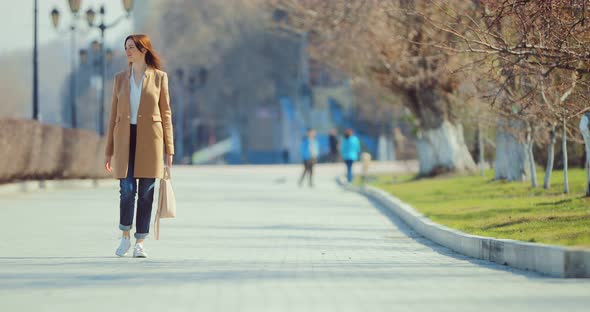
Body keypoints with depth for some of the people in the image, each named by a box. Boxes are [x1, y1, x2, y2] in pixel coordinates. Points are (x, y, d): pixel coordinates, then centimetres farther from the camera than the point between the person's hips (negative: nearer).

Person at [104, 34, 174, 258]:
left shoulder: (159, 77, 4)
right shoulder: (120, 78, 9)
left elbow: (165, 114, 4)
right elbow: (114, 114, 11)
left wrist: (169, 150, 0)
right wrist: (108, 150, 8)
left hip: (149, 139, -1)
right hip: (125, 139, 1)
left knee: (146, 193, -1)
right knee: (127, 190, -8)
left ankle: (140, 243, 7)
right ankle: (125, 237, 12)